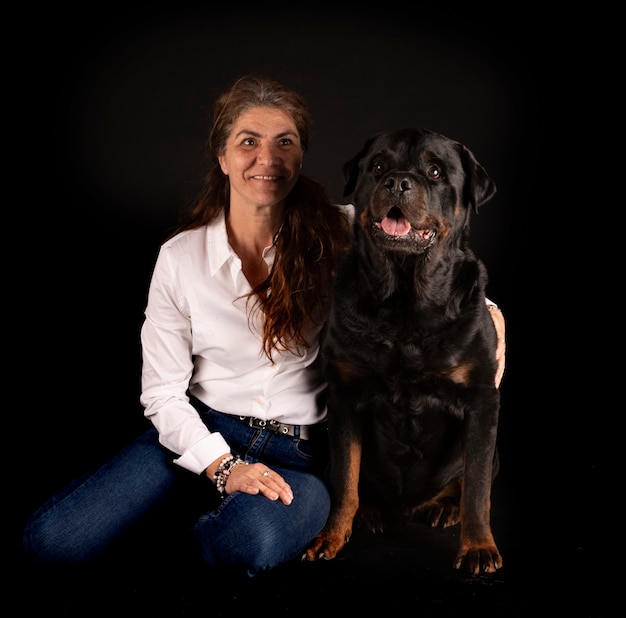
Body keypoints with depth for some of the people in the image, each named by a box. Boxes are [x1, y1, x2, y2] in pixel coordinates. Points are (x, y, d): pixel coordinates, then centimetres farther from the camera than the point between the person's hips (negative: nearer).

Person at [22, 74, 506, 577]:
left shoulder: (340, 233, -8)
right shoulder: (180, 257, -6)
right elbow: (161, 392, -2)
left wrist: (483, 309, -15)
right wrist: (223, 466, -15)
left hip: (302, 448, -1)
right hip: (204, 431, 2)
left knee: (251, 542, -37)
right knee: (49, 539, -13)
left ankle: (219, 519, 3)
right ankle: (215, 493, 10)